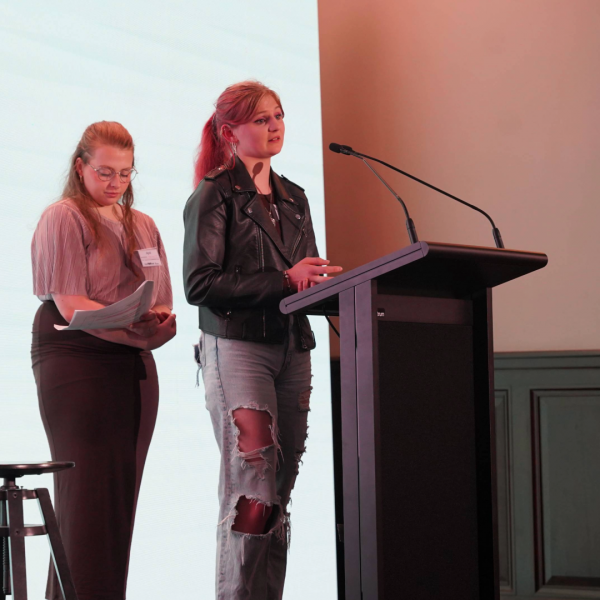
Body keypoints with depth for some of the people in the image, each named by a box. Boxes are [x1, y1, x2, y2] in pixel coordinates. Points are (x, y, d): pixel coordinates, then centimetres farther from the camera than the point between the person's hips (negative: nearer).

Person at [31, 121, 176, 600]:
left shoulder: (142, 226, 20)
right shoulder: (64, 218, -1)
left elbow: (162, 307, 17)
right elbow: (71, 305, -11)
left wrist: (160, 322, -7)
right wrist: (135, 325, -21)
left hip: (134, 364, 7)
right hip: (75, 359, -7)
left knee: (123, 493, 5)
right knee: (87, 491, -10)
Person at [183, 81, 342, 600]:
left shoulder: (293, 198, 20)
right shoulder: (215, 195, 0)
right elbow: (200, 284, -10)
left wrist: (321, 280, 1)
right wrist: (283, 281, -15)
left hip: (292, 348, 6)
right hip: (236, 347, -6)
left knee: (280, 491, 3)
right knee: (252, 488, -14)